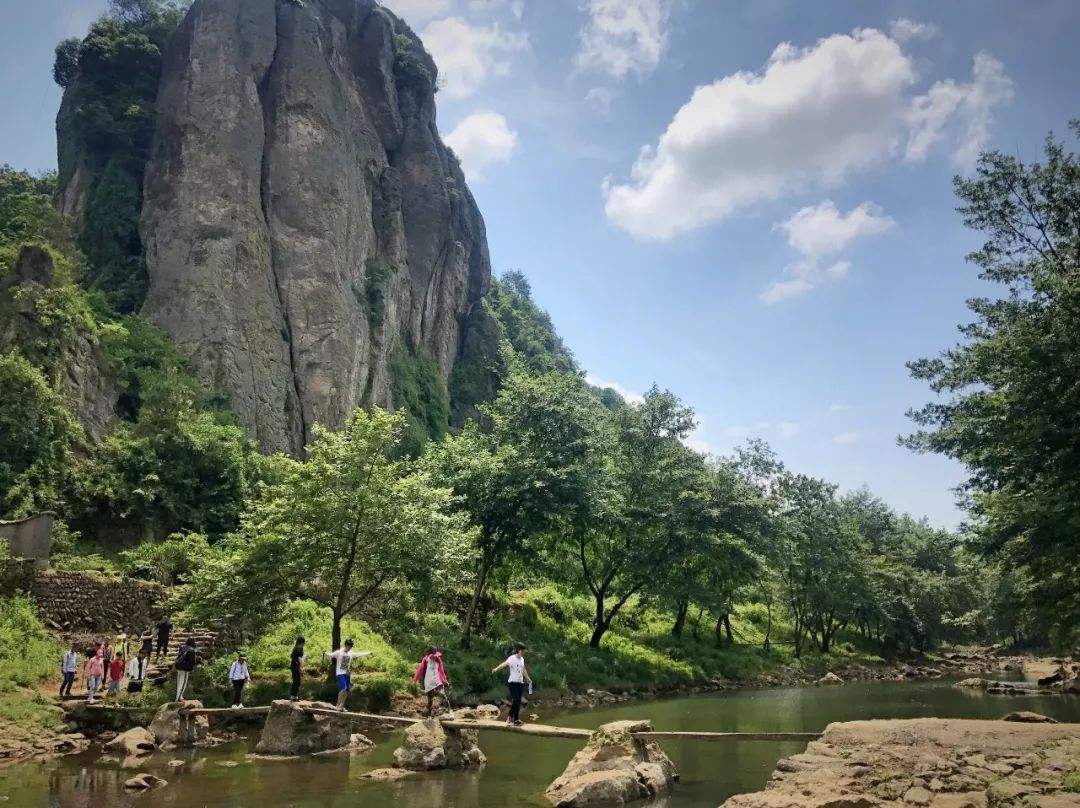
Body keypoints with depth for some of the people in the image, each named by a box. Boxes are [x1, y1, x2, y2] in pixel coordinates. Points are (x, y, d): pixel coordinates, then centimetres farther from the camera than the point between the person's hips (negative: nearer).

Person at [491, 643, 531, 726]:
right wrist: (496, 668, -49)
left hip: (520, 683, 7)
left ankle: (516, 719, 14)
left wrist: (528, 679, 36)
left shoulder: (522, 659, 11)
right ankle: (511, 716, 1)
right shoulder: (512, 658, -12)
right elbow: (505, 663, -30)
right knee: (516, 700, -14)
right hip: (513, 682, -7)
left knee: (518, 702, 6)